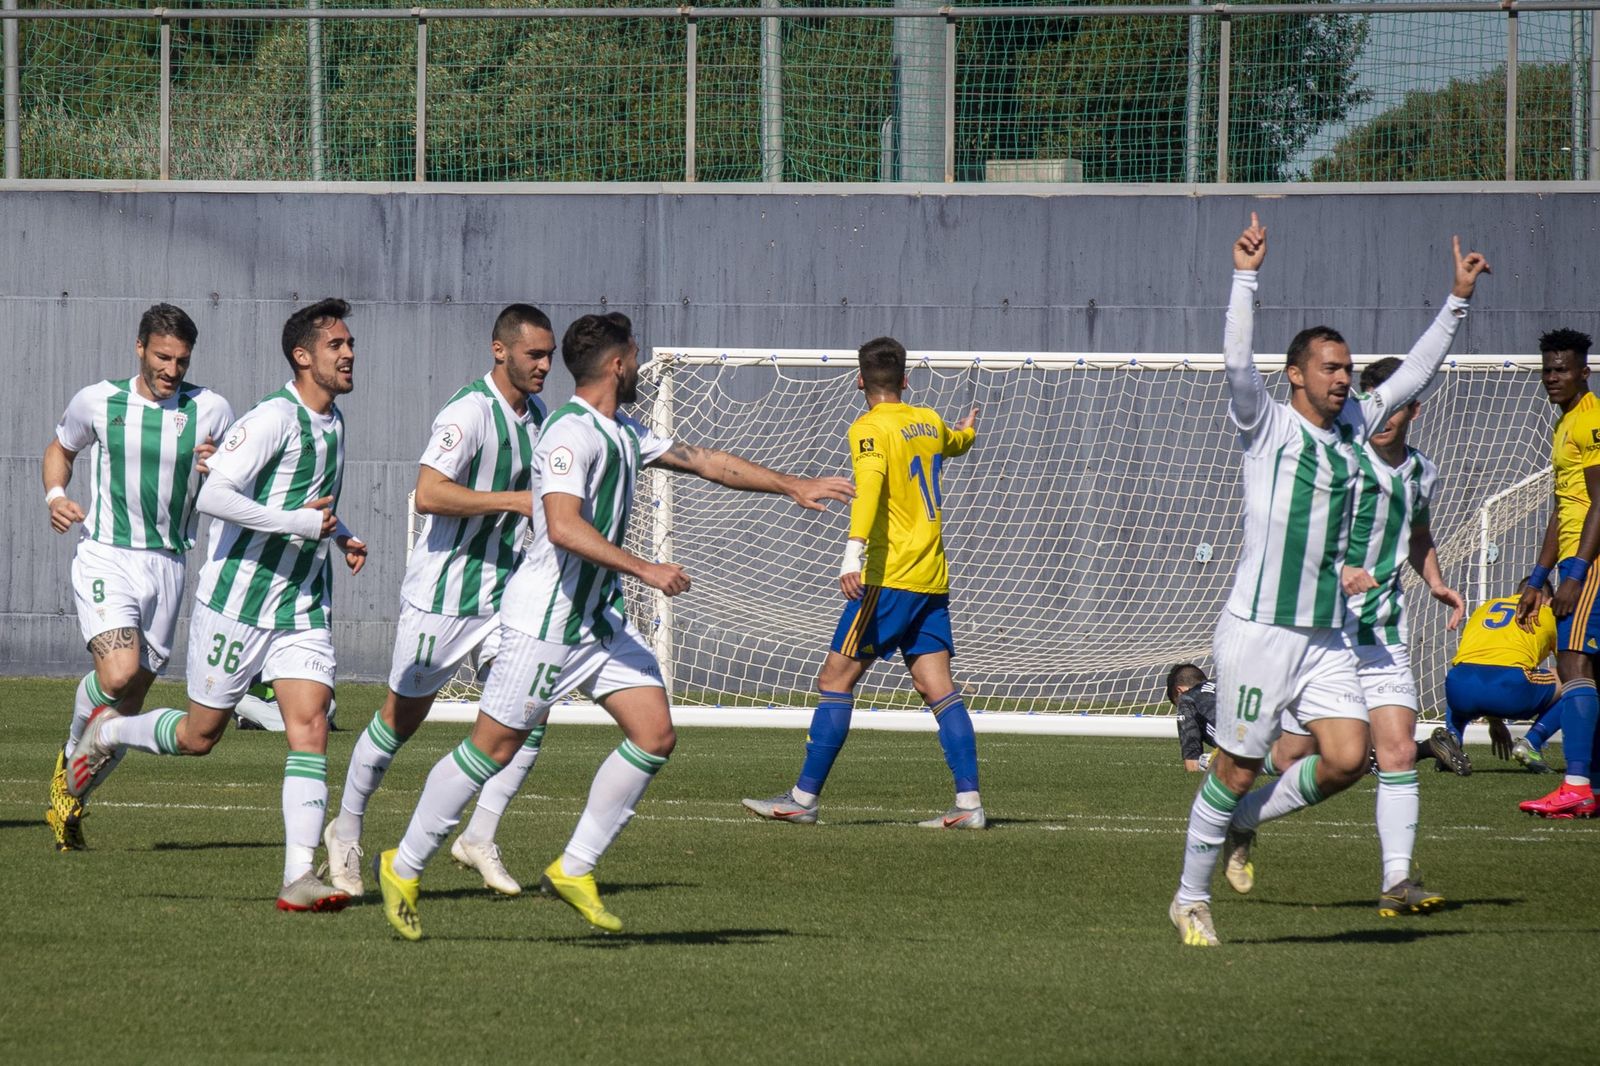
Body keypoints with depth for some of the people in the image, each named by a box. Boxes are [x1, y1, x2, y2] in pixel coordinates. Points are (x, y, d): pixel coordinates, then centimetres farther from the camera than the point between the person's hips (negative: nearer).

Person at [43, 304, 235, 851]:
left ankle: (69, 802, 25)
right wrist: (55, 496, 0)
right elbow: (60, 448, 19)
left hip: (166, 564, 3)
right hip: (105, 555, -3)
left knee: (131, 701, 6)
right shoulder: (97, 402, 0)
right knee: (118, 674, -25)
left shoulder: (210, 410, 0)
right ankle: (70, 759, 3)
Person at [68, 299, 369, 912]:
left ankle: (298, 878, -14)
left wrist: (340, 535, 12)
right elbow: (214, 496, -27)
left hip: (303, 609, 7)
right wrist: (298, 523, -25)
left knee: (310, 728, -10)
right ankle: (110, 732, 36)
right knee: (199, 736, 6)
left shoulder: (332, 423, 11)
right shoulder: (275, 419, -17)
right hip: (238, 601, -7)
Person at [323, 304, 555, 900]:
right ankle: (346, 834, 24)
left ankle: (479, 839, 2)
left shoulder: (538, 414, 8)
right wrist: (515, 500, -28)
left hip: (504, 592, 7)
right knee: (403, 717, 5)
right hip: (442, 595, -7)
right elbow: (428, 494, -30)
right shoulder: (469, 413, -19)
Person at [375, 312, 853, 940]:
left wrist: (793, 486, 25)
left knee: (655, 735, -2)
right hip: (544, 619, -9)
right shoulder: (570, 432, -18)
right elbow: (564, 527, -30)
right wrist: (645, 571, -31)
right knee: (494, 747, -3)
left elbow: (705, 462, 25)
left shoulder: (623, 434, 13)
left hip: (600, 619, 9)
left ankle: (574, 870, 5)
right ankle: (403, 868, 11)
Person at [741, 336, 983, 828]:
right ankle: (969, 802, -2)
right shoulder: (929, 422, 14)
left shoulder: (870, 428, -8)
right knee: (938, 688, 5)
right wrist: (967, 432, 64)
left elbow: (869, 485, -26)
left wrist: (854, 552, -38)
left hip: (891, 577, -7)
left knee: (836, 679, -4)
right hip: (933, 579, 7)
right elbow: (954, 444, 39)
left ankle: (803, 798, -5)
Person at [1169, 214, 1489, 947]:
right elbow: (1237, 361, -20)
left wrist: (1457, 302, 17)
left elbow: (1413, 375, 20)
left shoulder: (1352, 428, 12)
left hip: (1327, 636, 6)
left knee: (1348, 757, -8)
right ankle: (1191, 897, 15)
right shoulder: (1268, 426, -4)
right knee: (1237, 766, -1)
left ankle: (1241, 820, 16)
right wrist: (1246, 277, -25)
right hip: (1258, 630, -6)